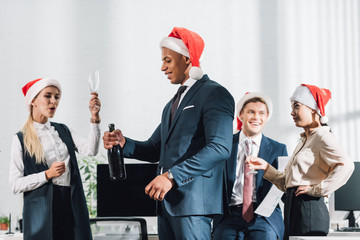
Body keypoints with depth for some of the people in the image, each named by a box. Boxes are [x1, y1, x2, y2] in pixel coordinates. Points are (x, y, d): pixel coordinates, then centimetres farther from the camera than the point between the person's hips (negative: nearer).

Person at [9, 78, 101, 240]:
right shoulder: (21, 139, -1)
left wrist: (94, 117, -12)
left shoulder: (62, 131, 14)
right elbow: (15, 185, -6)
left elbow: (90, 150, -3)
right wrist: (47, 174, -16)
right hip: (41, 207, -4)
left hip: (71, 205, 4)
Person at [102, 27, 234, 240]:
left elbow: (220, 148, -19)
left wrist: (171, 176, -24)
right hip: (166, 201, 8)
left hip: (193, 202, -8)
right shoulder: (174, 103, 24)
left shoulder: (215, 94, -6)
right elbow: (155, 150, 24)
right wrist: (123, 143, 3)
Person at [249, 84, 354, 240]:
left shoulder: (322, 137, -6)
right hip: (293, 208, 9)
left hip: (309, 208, -9)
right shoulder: (303, 141, 23)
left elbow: (346, 165, -23)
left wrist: (317, 189, -19)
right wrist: (266, 167, 12)